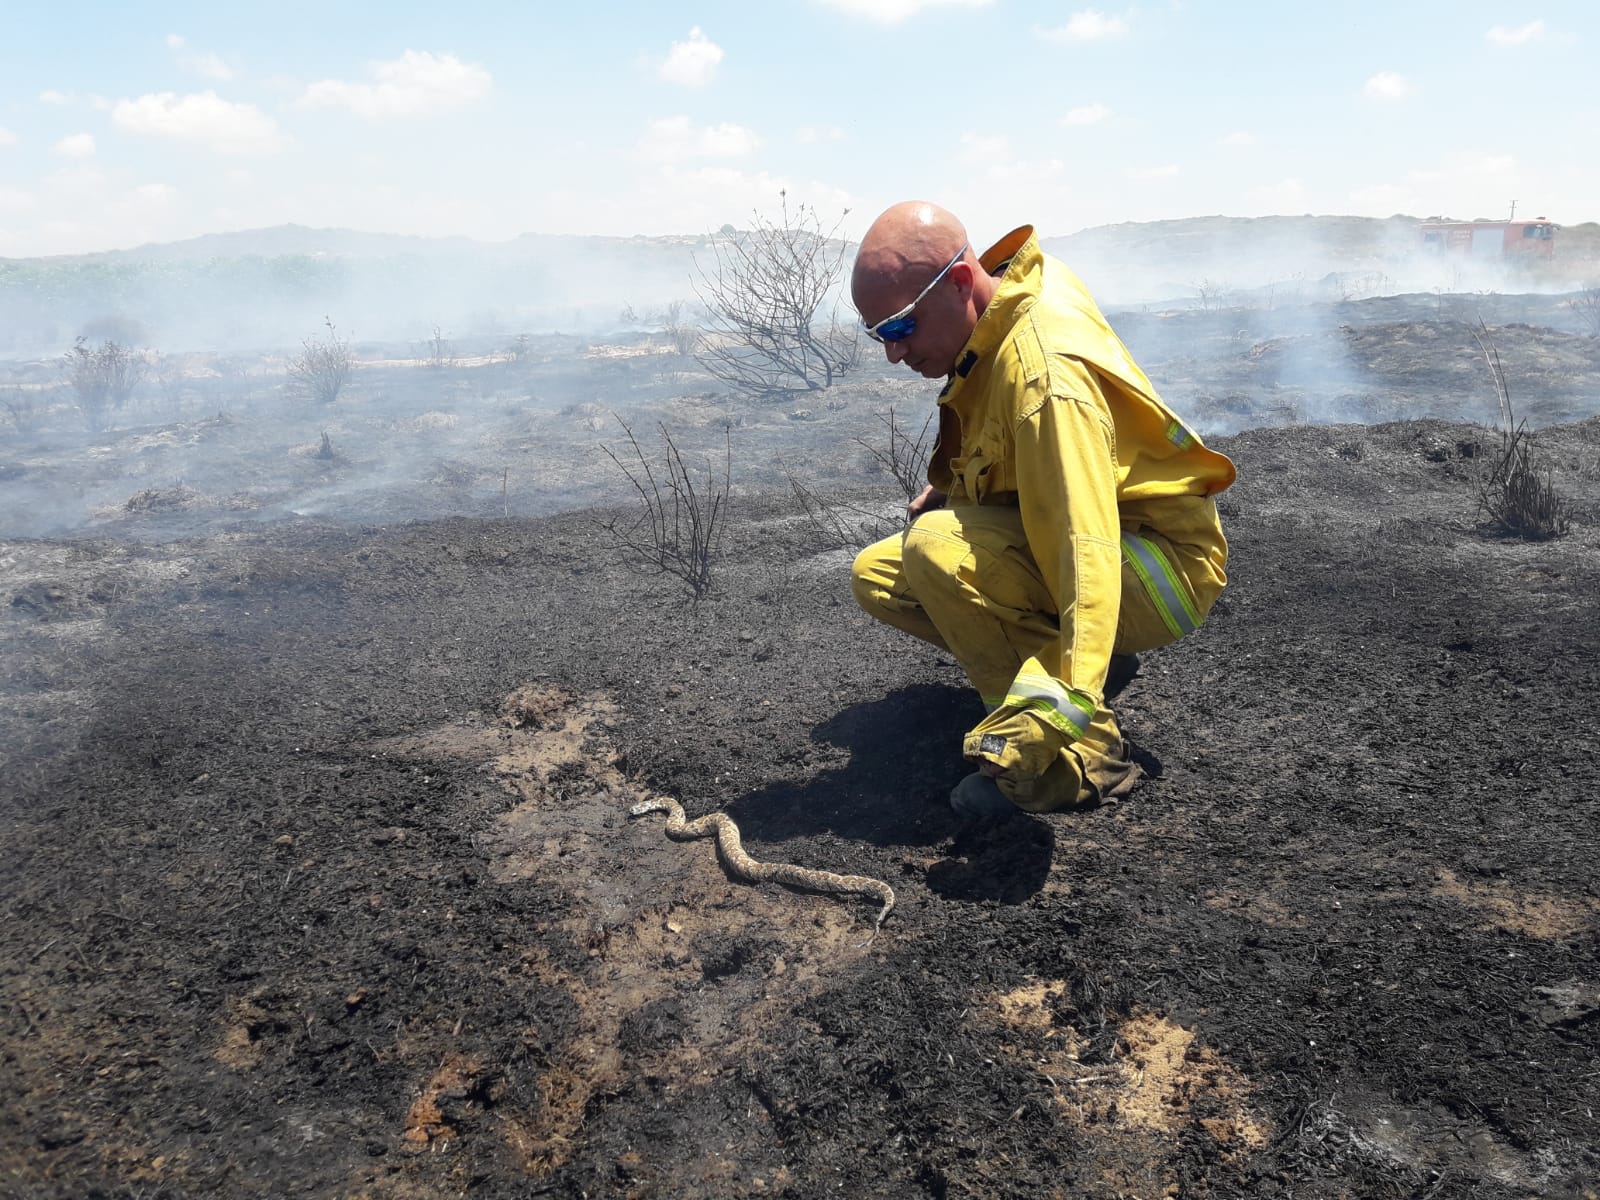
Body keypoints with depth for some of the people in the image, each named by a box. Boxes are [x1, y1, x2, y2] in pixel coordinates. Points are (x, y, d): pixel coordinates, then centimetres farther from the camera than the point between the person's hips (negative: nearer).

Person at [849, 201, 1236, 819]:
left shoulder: (1045, 373, -32)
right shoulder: (1009, 290, -3)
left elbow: (1089, 553, -42)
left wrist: (1066, 700, -51)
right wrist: (948, 486, 11)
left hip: (1163, 570, -10)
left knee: (936, 547, -33)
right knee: (876, 575, 3)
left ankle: (1083, 758, -20)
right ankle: (1090, 662, 7)